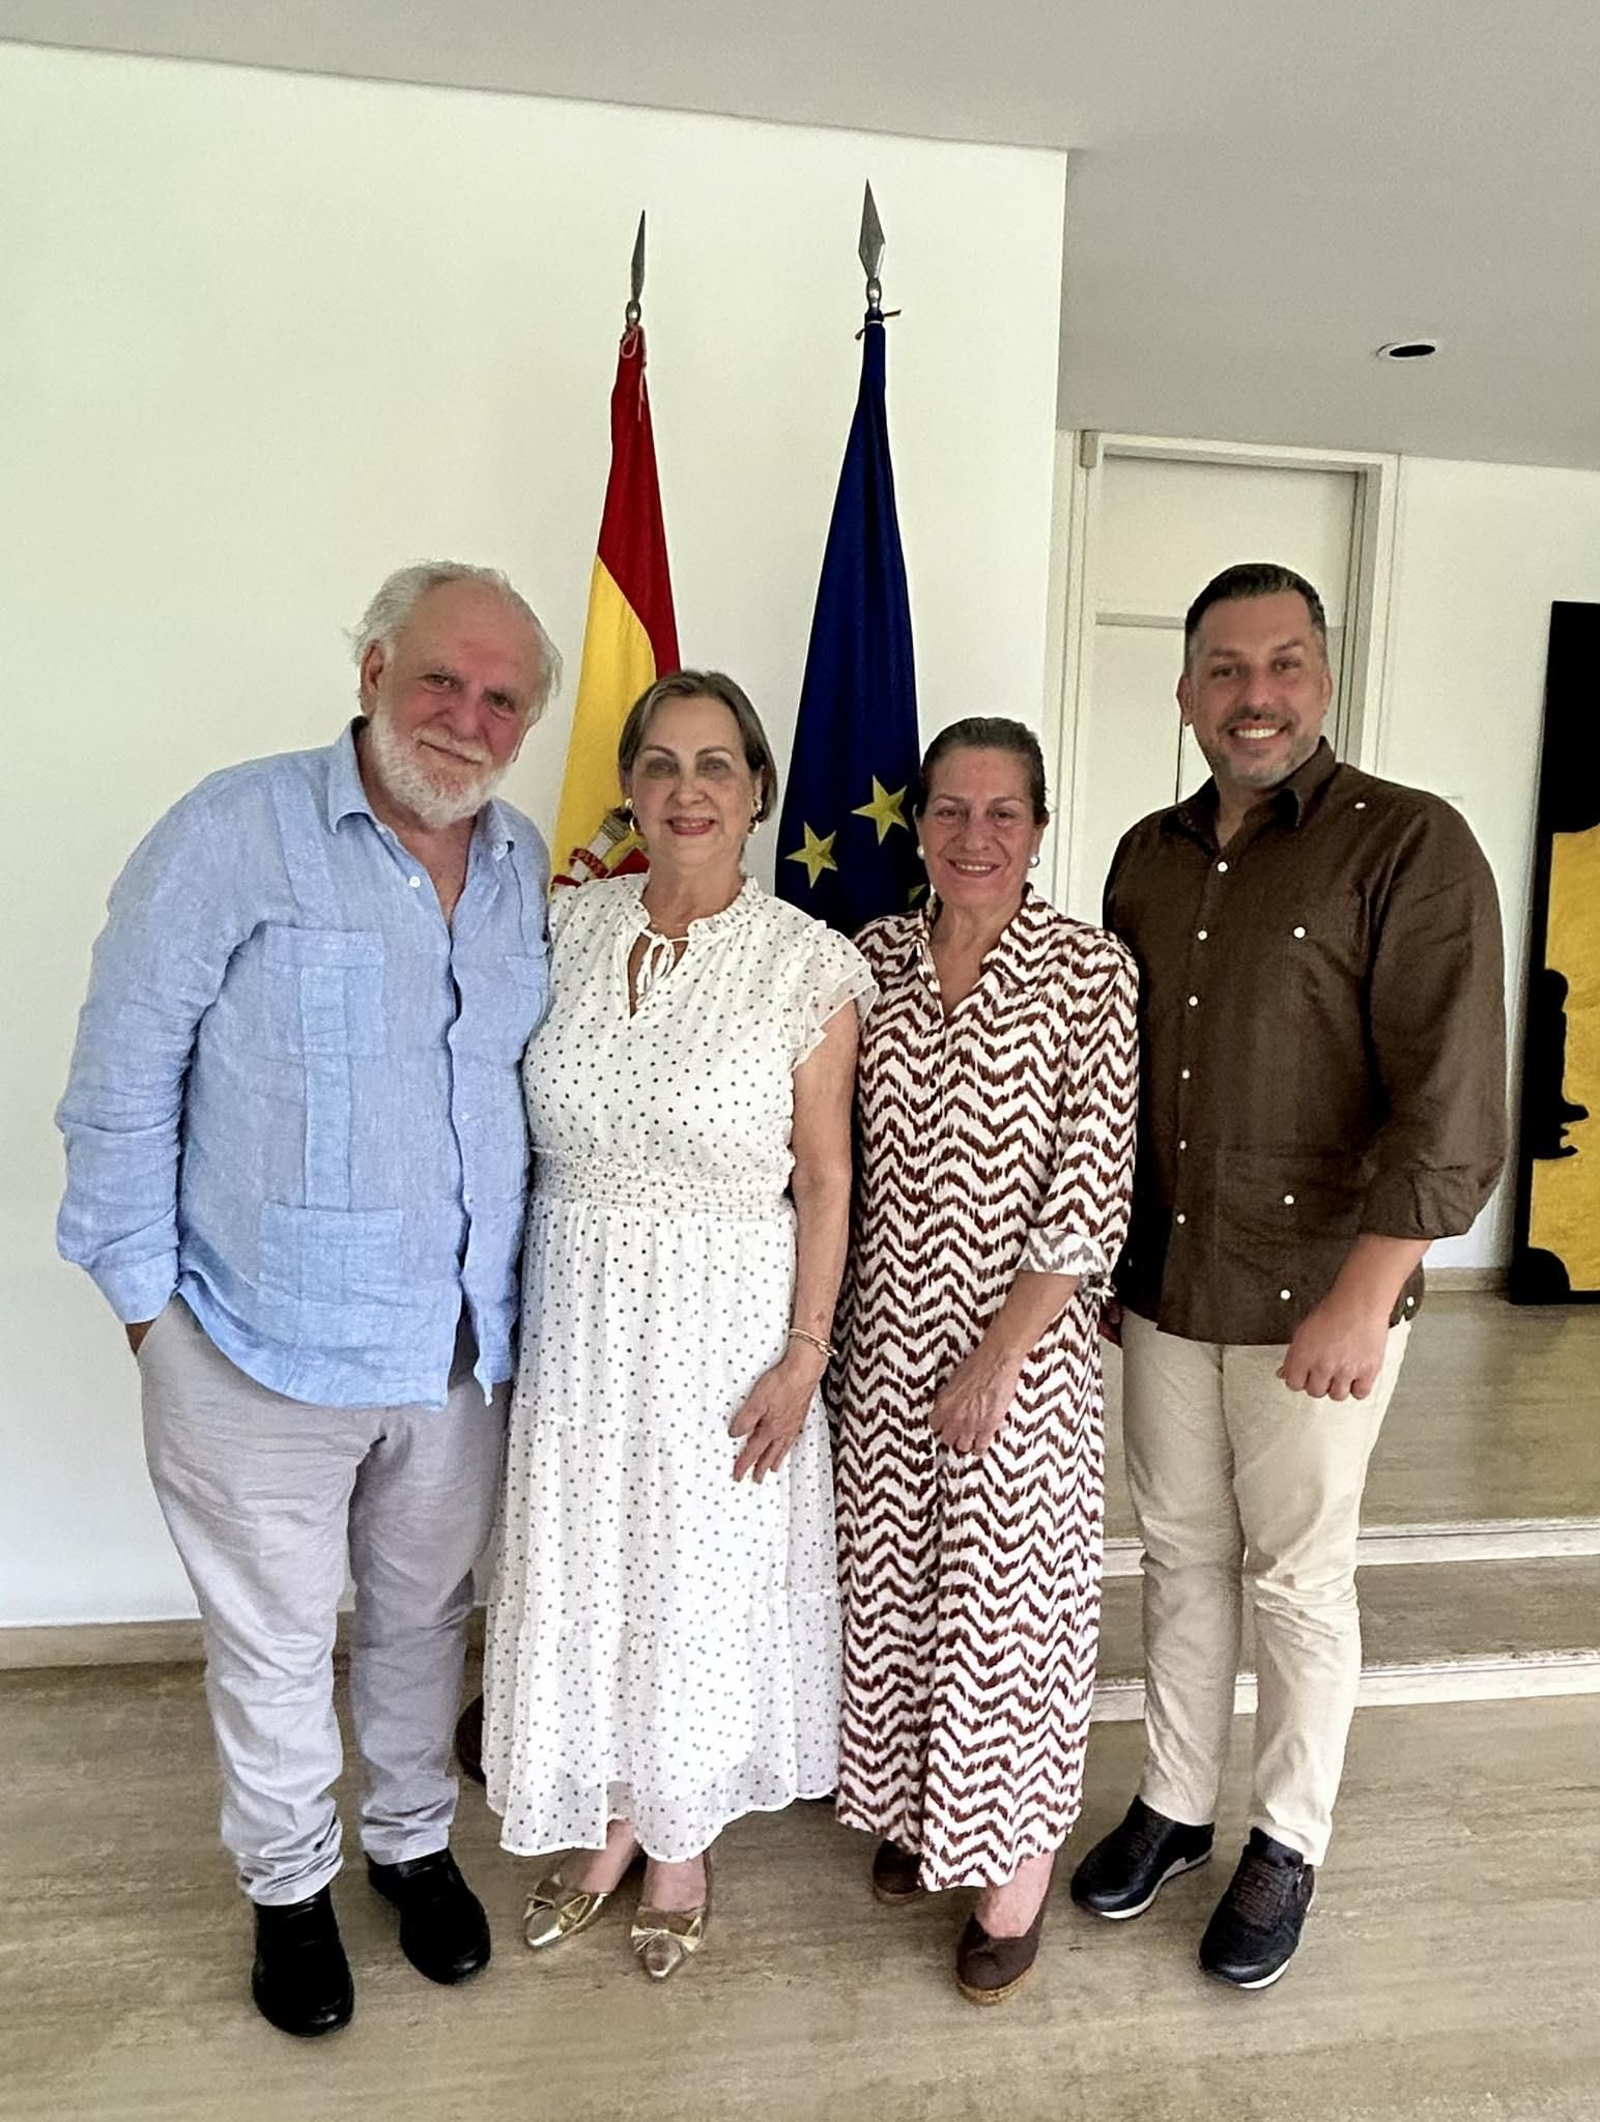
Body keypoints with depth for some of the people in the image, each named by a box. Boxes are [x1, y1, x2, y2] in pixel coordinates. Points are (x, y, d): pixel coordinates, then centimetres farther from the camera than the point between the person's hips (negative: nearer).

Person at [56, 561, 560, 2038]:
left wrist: (522, 1286, 11)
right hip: (265, 1352, -4)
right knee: (275, 1643, 16)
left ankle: (413, 1838, 48)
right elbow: (123, 1078, -10)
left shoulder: (526, 868, 3)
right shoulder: (236, 833, -14)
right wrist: (147, 1292, -8)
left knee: (424, 1618, 23)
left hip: (463, 1349, 5)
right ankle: (290, 1885, 42)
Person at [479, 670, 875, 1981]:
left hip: (723, 1323, -3)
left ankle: (682, 1845, 41)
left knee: (702, 1578, 13)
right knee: (581, 1569, 16)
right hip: (575, 1315, 3)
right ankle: (605, 1824, 44)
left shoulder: (810, 966, -11)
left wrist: (805, 1351, -9)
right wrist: (512, 1309, 4)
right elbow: (528, 1131, 4)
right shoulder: (569, 927, -1)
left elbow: (825, 1180, -7)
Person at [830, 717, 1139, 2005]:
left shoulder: (1090, 974, -10)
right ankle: (914, 1805, 42)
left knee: (1011, 1591, 9)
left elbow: (1089, 1191, -13)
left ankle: (1017, 1865, 33)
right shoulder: (875, 958, 2)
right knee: (892, 1575, 17)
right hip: (886, 1334, 4)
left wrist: (1000, 1358, -15)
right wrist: (831, 1334, 0)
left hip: (1025, 1341, -4)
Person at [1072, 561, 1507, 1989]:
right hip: (1163, 1284, 5)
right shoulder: (1149, 858, 7)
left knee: (1298, 1580, 10)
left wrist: (1362, 1298, -20)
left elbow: (1451, 1107, -16)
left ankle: (1288, 1844, 33)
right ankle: (1174, 1804, 38)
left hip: (1317, 1296, -5)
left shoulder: (1411, 847, -11)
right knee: (1180, 1553, 18)